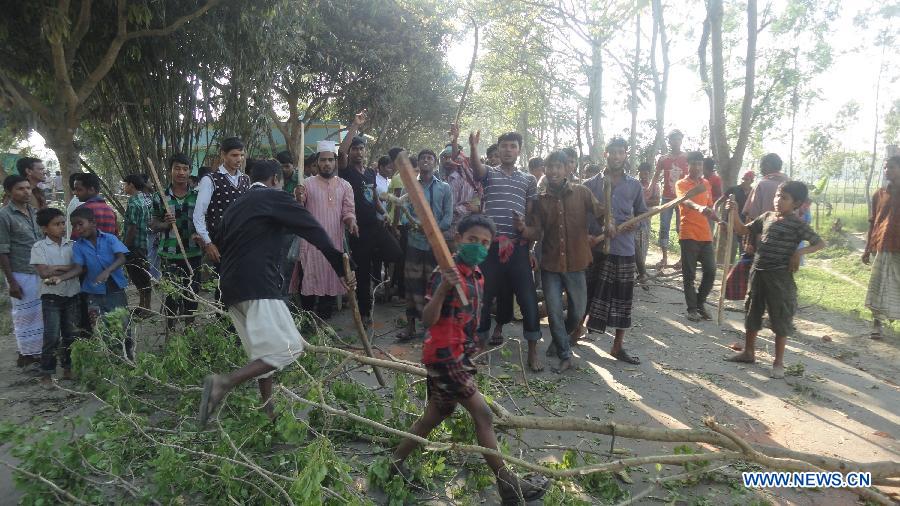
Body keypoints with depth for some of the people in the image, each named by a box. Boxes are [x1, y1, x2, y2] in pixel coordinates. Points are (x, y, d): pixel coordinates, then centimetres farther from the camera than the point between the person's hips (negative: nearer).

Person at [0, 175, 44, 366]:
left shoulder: (35, 212, 8)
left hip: (42, 272, 6)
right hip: (21, 275, -6)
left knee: (41, 313, 11)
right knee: (24, 314, 5)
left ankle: (41, 350, 23)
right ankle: (27, 354, 16)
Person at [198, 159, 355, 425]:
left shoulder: (235, 205, 24)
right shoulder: (275, 197, 2)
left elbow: (218, 242, 27)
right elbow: (315, 231, -4)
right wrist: (341, 268, -4)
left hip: (231, 288, 9)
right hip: (258, 285, -9)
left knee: (264, 351, 16)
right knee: (288, 348, -12)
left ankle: (269, 413, 15)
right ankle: (223, 383, -24)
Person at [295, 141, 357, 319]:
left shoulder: (345, 186, 8)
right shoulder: (307, 183, 2)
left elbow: (348, 211, 4)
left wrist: (351, 223, -18)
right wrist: (299, 199, -21)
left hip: (335, 243, 2)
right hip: (311, 243, -2)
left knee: (331, 284, 8)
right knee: (309, 283, 2)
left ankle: (323, 322, 21)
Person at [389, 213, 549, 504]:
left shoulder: (477, 276, 8)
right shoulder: (447, 274, -20)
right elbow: (428, 321, -27)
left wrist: (471, 349, 20)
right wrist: (443, 287, -41)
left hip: (460, 356, 9)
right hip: (444, 356, -9)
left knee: (436, 415, 18)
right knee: (482, 414, -7)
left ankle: (396, 463, 32)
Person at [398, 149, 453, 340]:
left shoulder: (444, 188, 7)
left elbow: (448, 216, 0)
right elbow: (404, 212, 1)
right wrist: (411, 223, -21)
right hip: (414, 242, 1)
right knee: (412, 284, 1)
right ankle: (411, 326, 7)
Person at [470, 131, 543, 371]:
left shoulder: (529, 179, 13)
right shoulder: (489, 173, 8)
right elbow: (476, 166, -17)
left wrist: (530, 248, 6)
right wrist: (473, 147, -39)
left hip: (518, 246, 1)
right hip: (490, 244, -1)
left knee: (528, 297, -2)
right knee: (483, 293, 5)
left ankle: (532, 351, 7)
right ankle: (478, 339, 21)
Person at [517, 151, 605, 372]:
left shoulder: (581, 193, -3)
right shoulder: (540, 199, 1)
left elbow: (601, 215, 0)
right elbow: (537, 232, -4)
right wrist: (523, 228, -23)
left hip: (576, 263, 0)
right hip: (550, 264, 1)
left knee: (578, 313, 10)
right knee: (554, 313, 2)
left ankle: (560, 339, 40)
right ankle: (565, 356, 19)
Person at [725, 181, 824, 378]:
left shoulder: (797, 224, -8)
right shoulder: (766, 216, 7)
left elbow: (820, 243, -6)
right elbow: (742, 230, 14)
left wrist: (800, 252, -20)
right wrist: (734, 212, 0)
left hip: (780, 276, -6)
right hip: (758, 272, 6)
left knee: (781, 319, 2)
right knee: (752, 313, 15)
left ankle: (778, 362, 14)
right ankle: (748, 352, 30)